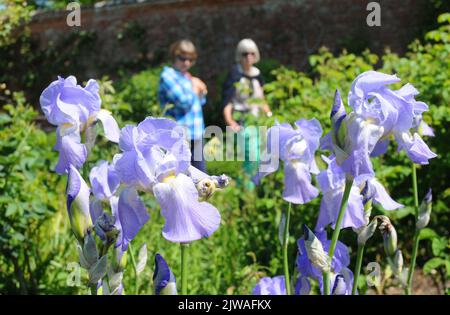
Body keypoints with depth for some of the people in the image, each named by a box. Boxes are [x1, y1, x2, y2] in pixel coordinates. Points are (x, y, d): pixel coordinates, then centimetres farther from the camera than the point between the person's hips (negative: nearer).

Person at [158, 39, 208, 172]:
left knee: (201, 172, 13)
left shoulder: (187, 76, 16)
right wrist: (194, 89, -2)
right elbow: (183, 102, -19)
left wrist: (201, 92, 1)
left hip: (196, 133, 8)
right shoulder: (168, 76, -9)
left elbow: (199, 102, 21)